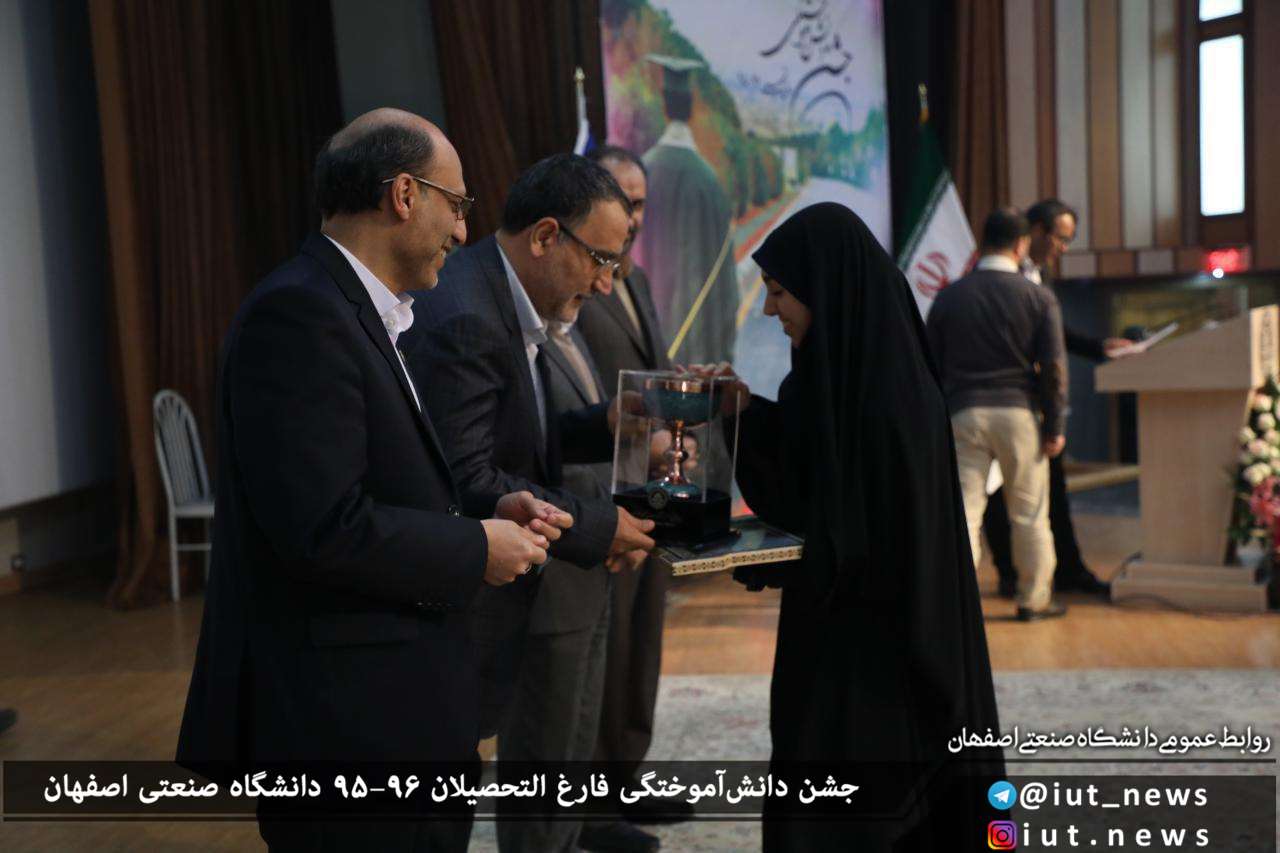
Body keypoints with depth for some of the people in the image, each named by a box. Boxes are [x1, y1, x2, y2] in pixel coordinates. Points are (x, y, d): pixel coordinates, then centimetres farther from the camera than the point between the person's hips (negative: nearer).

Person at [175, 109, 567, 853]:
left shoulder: (356, 311, 12)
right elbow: (324, 526, -26)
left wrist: (489, 509, 3)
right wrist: (477, 549, -14)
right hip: (343, 721, -10)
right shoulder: (299, 314, -19)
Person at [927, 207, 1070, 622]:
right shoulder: (1040, 297, -2)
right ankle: (1034, 599, 19)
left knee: (963, 510, 1)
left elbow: (931, 365, 6)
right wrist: (1055, 426, 2)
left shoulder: (949, 296, 3)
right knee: (1029, 513, 10)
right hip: (1019, 413, -1)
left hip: (963, 413, 1)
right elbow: (1053, 367, -4)